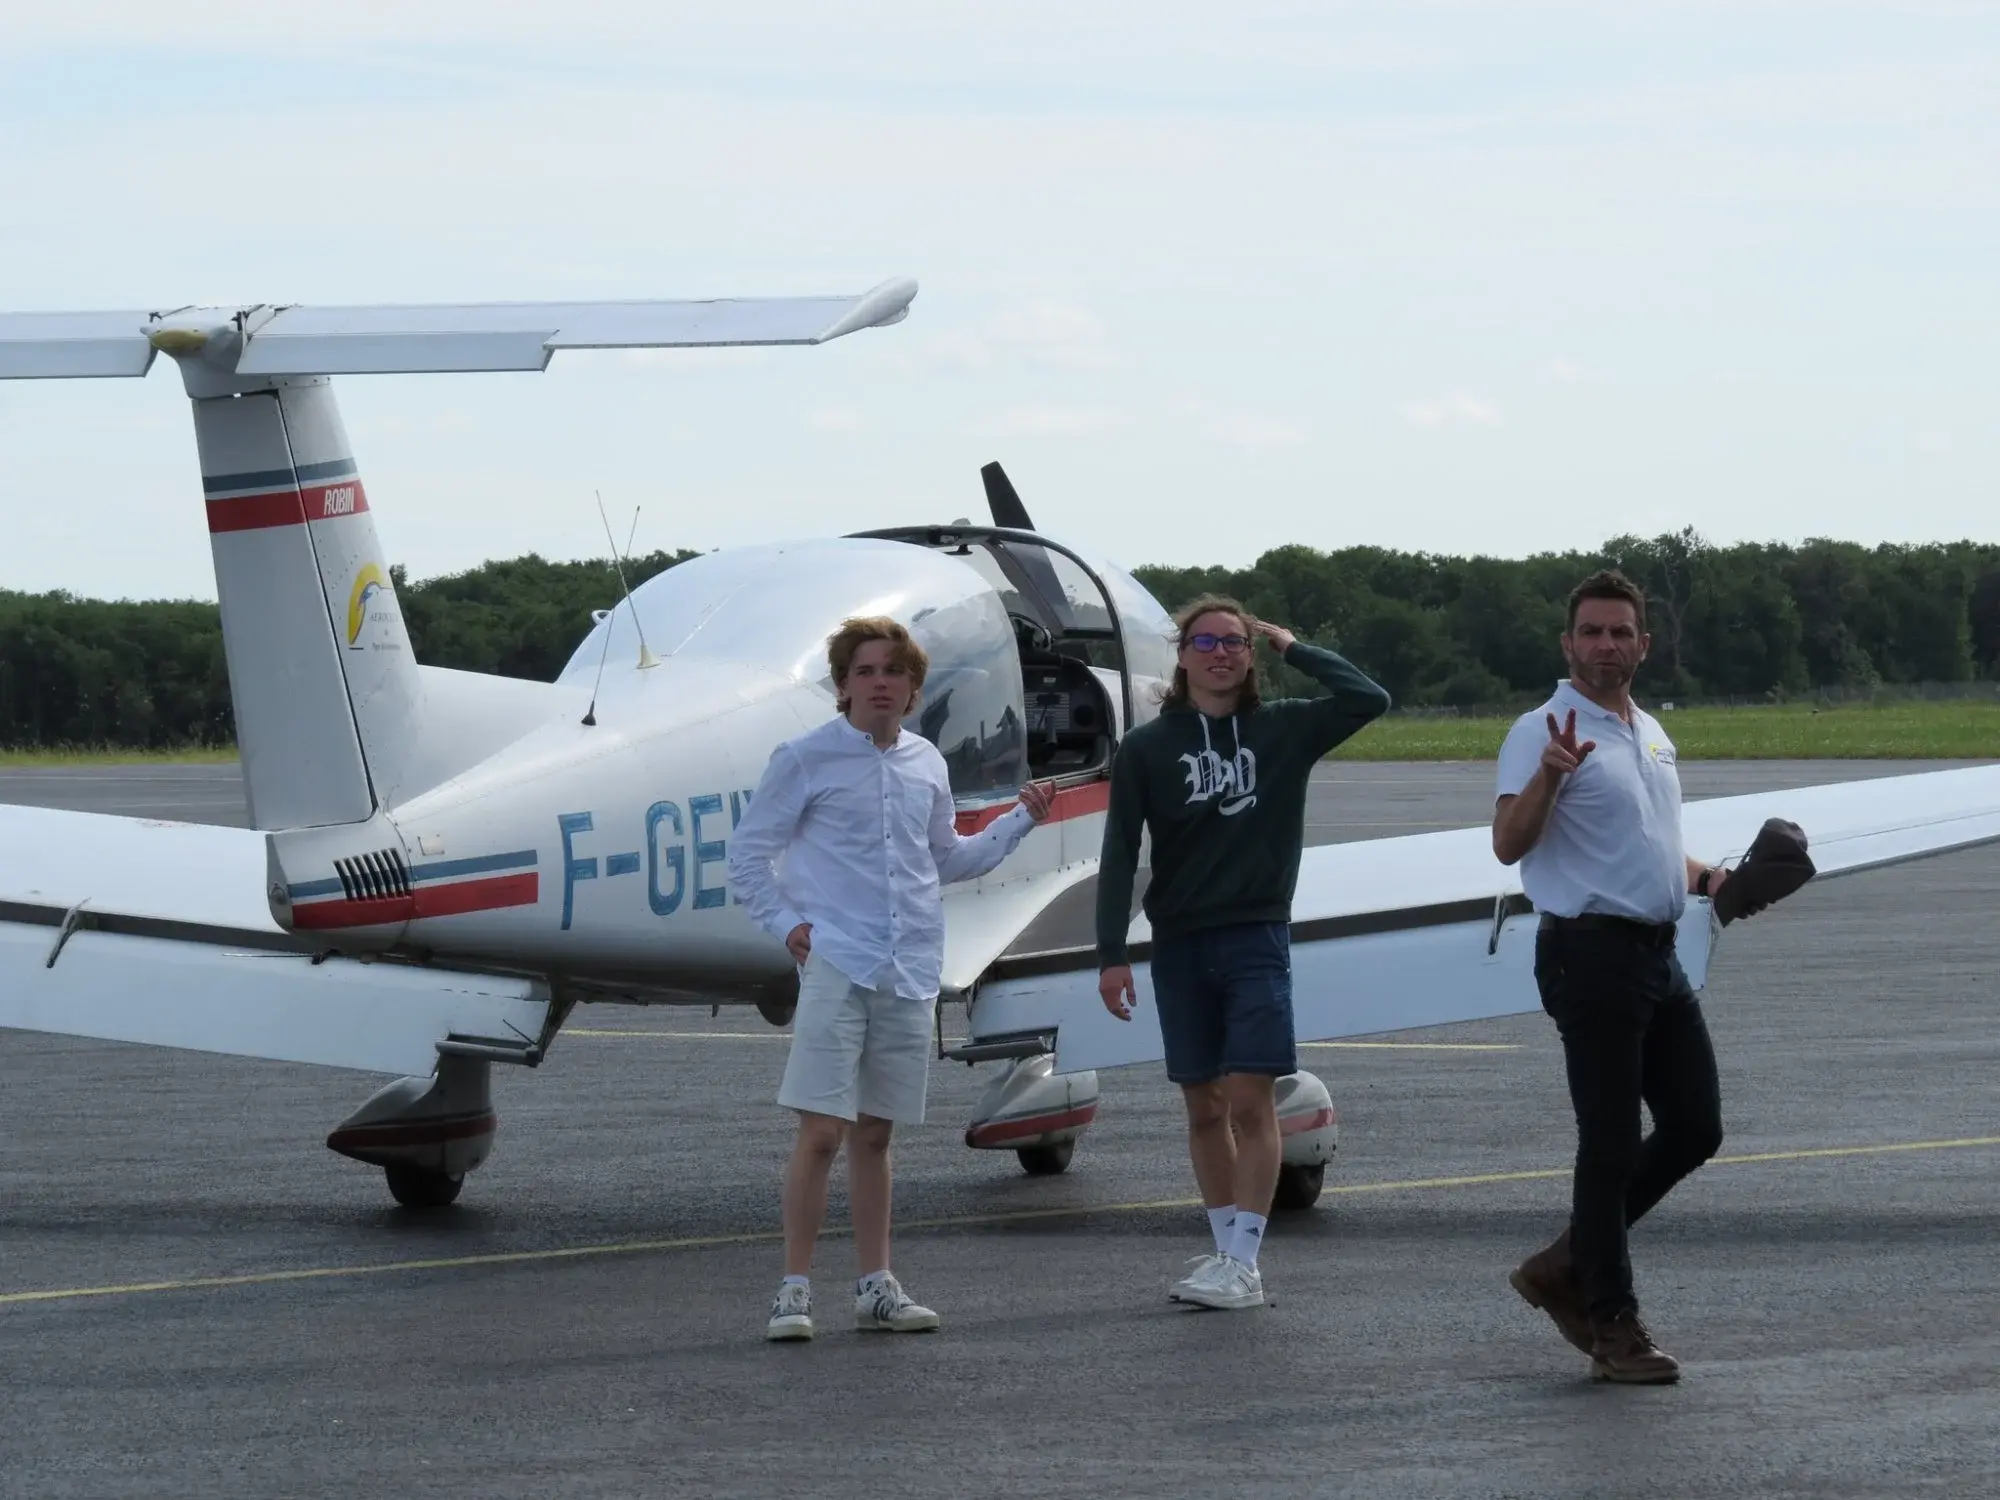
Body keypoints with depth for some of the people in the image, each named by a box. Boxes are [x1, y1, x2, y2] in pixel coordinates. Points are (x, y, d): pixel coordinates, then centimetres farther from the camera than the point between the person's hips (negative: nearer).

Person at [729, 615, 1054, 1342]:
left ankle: (875, 1286, 16)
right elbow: (748, 852, 2)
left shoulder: (926, 764, 13)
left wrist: (1021, 820, 17)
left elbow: (948, 859, 26)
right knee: (822, 1131, -11)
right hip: (836, 967, -5)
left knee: (874, 1135, 11)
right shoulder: (806, 759, -2)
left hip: (910, 974, 5)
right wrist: (786, 924, -9)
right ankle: (794, 1288, -6)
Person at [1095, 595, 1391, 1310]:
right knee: (1203, 1105, 7)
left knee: (1251, 1098, -10)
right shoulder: (1147, 748, 3)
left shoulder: (1284, 729, 3)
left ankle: (1244, 1265, -12)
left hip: (1258, 936, -2)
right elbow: (1119, 856, 2)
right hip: (1179, 942, 2)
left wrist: (1293, 648, -2)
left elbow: (1368, 699, -8)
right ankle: (1226, 1249, 14)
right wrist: (1111, 954, -5)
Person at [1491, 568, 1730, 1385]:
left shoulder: (1652, 735, 17)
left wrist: (1707, 878, 11)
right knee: (1611, 1142, -5)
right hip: (1592, 952, -9)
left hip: (1657, 955, 9)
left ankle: (1567, 1266, 19)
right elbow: (1508, 844, -22)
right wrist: (1549, 776, -38)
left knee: (1695, 1126, 9)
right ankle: (1612, 1325, 3)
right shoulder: (1544, 731, -10)